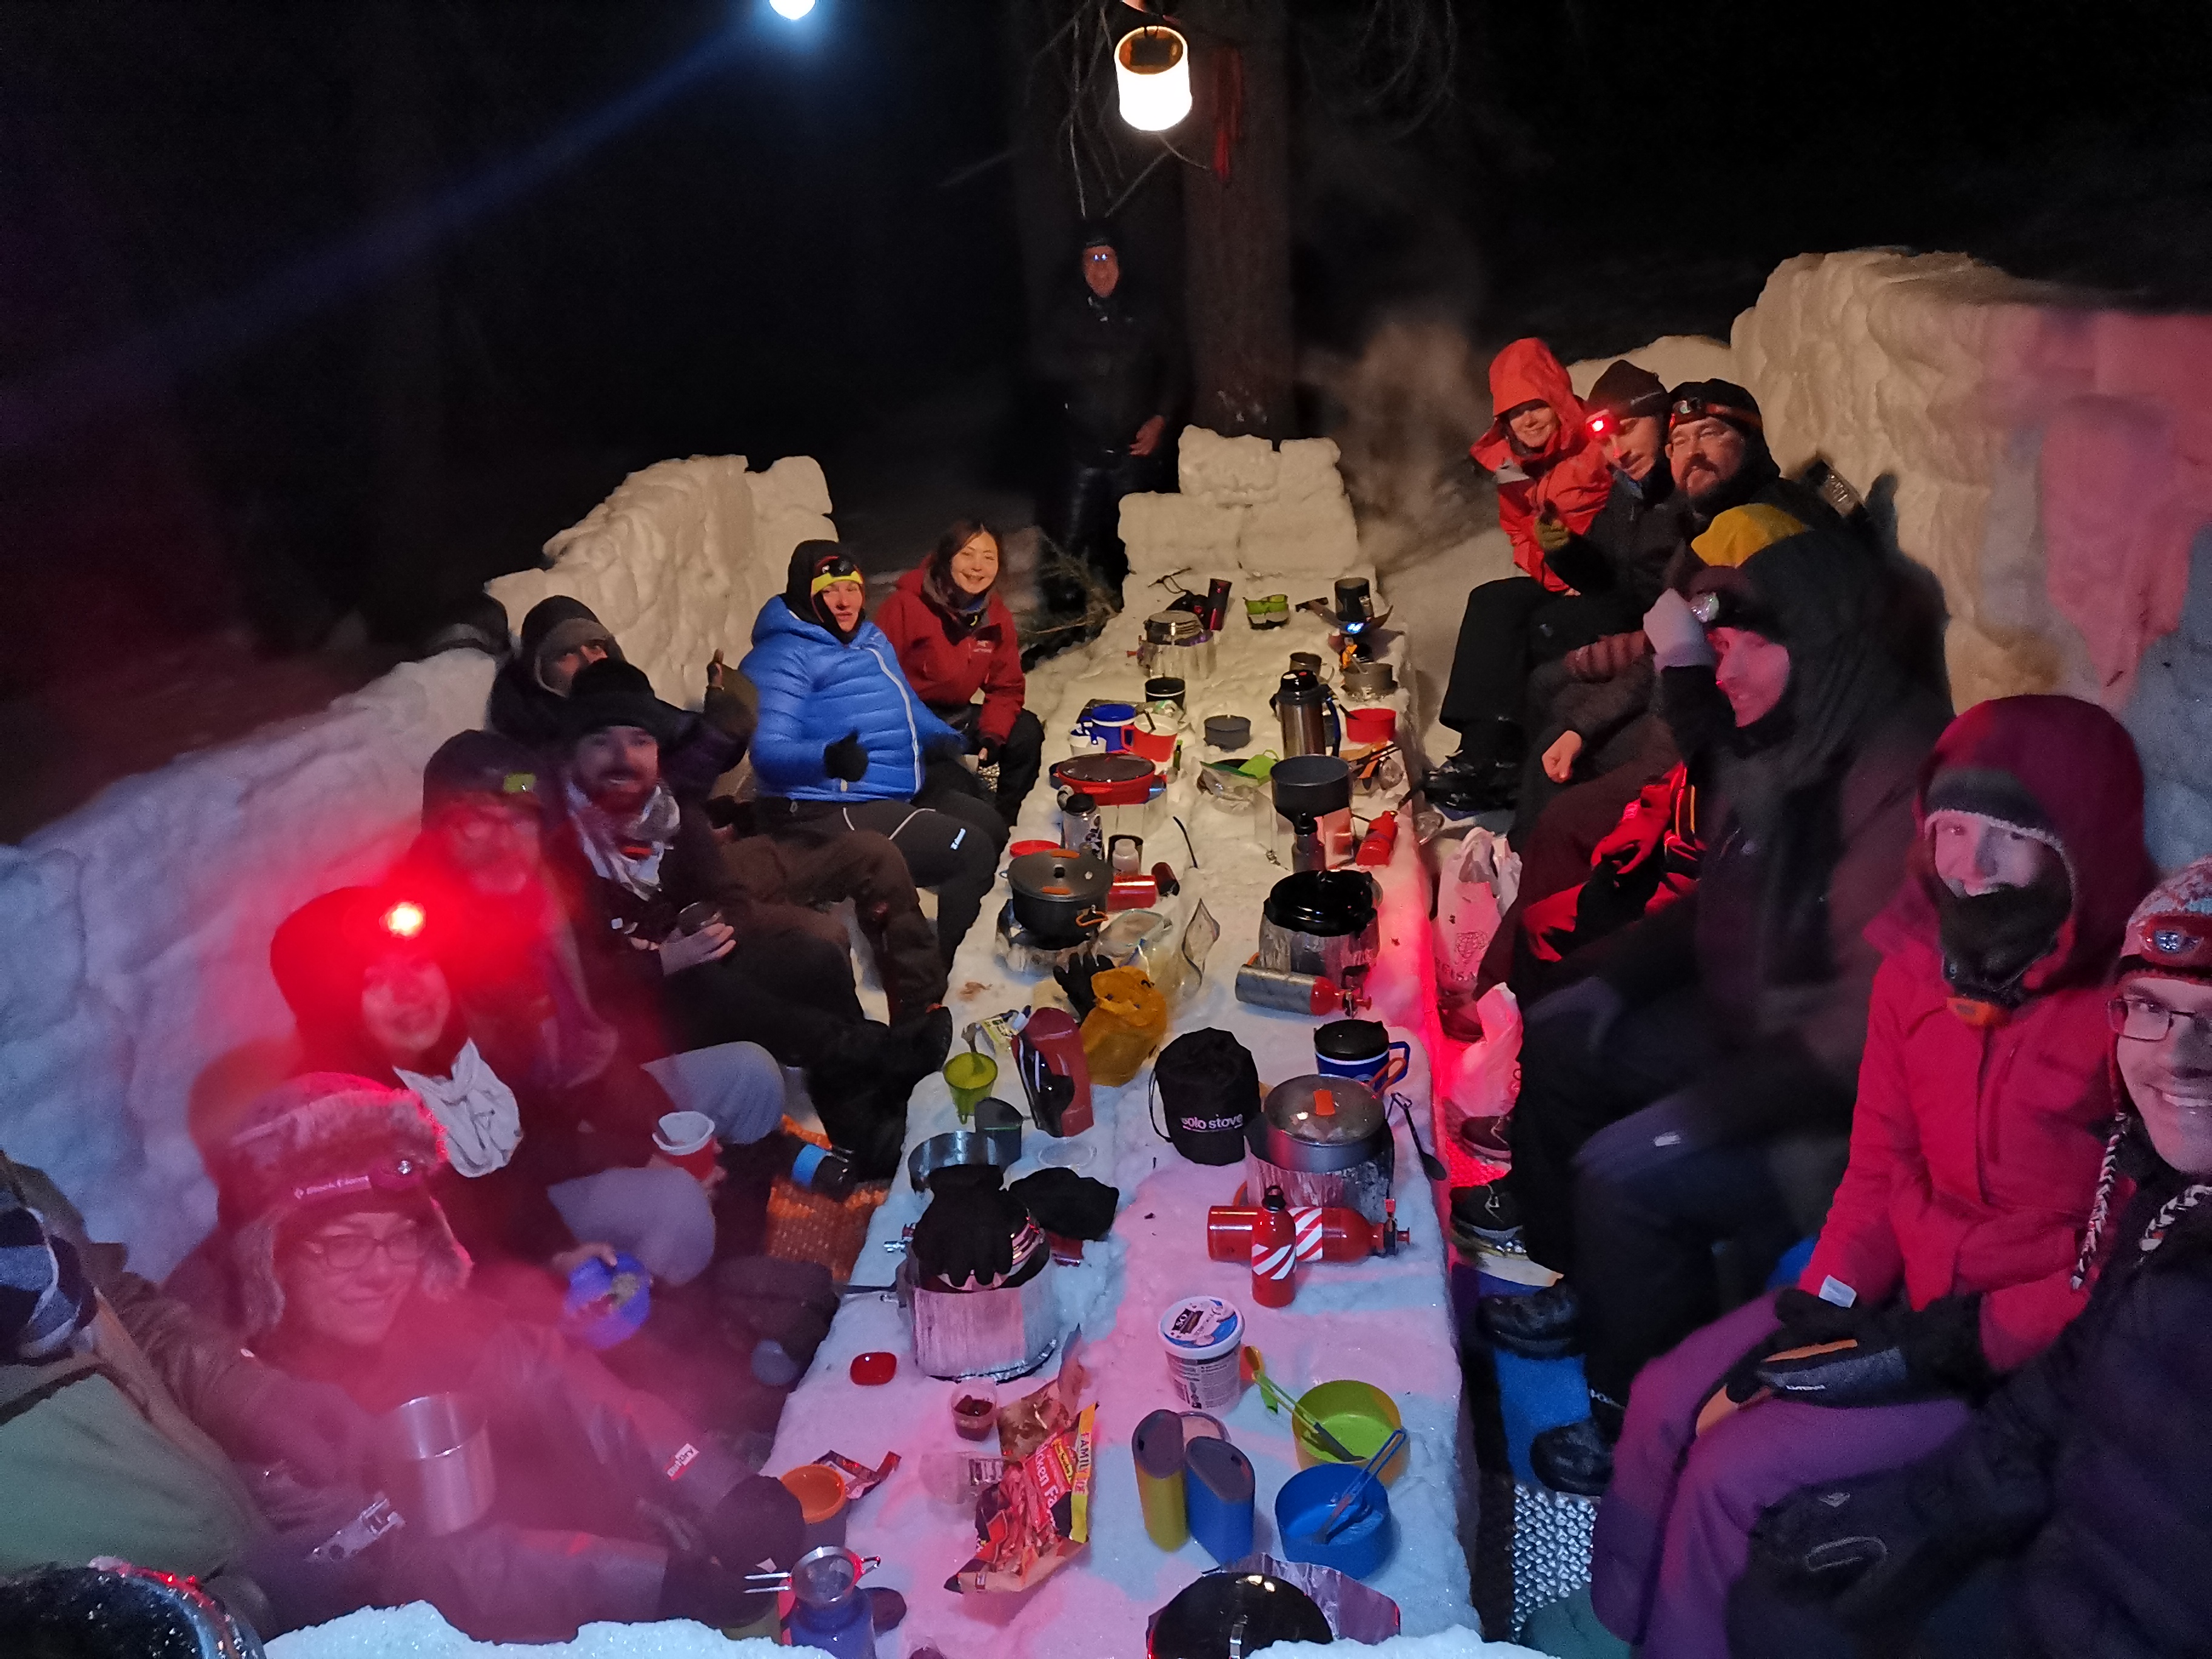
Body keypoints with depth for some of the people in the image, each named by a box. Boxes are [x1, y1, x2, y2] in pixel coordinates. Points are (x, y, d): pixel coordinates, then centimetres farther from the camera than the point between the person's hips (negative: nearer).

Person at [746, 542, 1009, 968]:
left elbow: (907, 706, 26)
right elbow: (768, 751, -24)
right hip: (828, 813, -11)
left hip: (898, 795, 11)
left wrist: (945, 738, 4)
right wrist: (828, 758, -44)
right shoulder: (784, 656, -15)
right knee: (972, 852, -19)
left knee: (990, 826, 21)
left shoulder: (872, 640, 15)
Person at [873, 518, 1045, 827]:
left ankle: (999, 826, 10)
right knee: (955, 788, -26)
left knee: (1026, 733, -6)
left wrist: (992, 735, -12)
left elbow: (1006, 688, 5)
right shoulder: (906, 606, -19)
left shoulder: (997, 619, 0)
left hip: (956, 717, 7)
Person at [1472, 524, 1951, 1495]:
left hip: (1847, 1096, -9)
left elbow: (1871, 1019, -29)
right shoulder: (1775, 745, -1)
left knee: (1628, 1170, -21)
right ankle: (1590, 1287, 30)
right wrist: (1615, 978, 4)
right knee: (1554, 1043, 11)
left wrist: (1709, 1107, -25)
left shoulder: (1901, 780, -29)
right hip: (1746, 1024, 10)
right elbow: (1720, 899, 14)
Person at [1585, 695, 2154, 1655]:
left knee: (1734, 1469, -14)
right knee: (1665, 1402, -2)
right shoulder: (1920, 962, -2)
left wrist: (1957, 1349, -19)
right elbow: (1881, 1166, 5)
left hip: (2027, 1353, -6)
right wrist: (1827, 1303, -7)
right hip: (1909, 1292, 6)